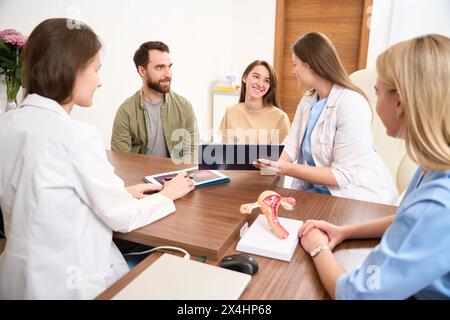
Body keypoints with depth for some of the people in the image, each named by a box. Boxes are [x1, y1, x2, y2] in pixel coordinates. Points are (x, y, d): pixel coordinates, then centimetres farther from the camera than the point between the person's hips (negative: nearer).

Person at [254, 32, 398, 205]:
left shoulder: (351, 104, -21)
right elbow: (292, 146, -2)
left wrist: (288, 169, -27)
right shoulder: (307, 100, 5)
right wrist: (275, 164, -23)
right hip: (316, 188, 7)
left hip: (356, 193, -6)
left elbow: (345, 175, -23)